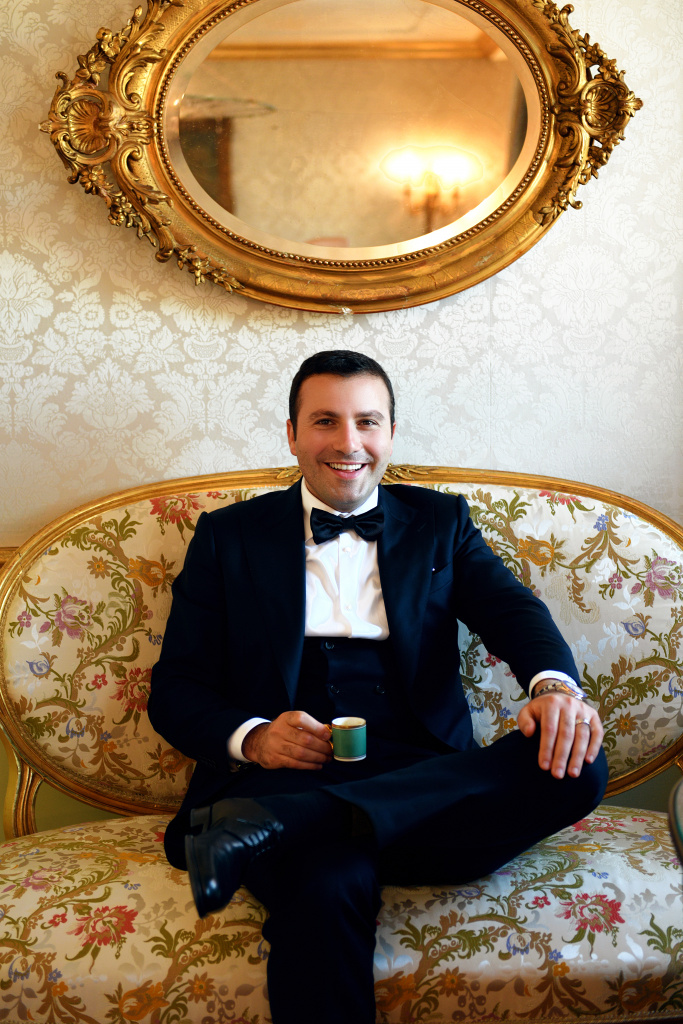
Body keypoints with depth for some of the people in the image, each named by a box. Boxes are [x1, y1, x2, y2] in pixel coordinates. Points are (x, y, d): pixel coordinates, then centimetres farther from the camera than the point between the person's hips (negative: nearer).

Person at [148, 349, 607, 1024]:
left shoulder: (439, 522, 20)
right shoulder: (229, 536, 16)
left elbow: (511, 608, 3)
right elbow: (174, 689, 11)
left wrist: (555, 684, -22)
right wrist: (250, 737, -12)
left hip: (424, 784, 4)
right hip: (286, 776, -4)